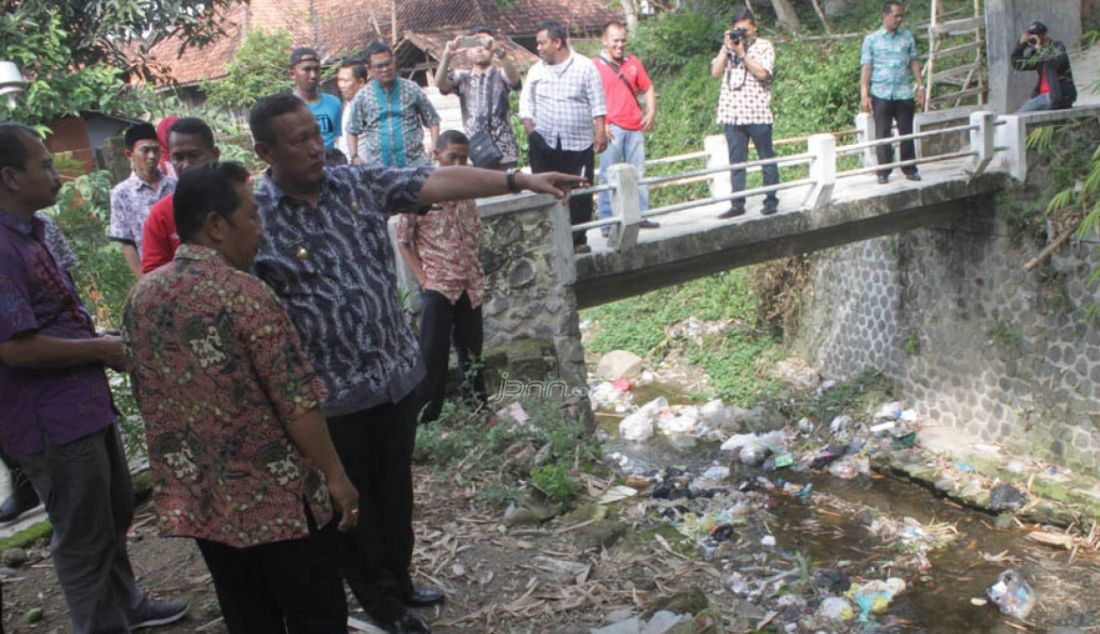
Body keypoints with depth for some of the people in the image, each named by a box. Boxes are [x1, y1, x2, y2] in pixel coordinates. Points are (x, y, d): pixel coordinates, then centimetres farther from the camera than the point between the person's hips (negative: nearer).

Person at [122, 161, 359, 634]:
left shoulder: (140, 298, 2)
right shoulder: (244, 295, -20)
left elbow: (147, 399, 12)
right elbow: (298, 404, -21)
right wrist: (336, 476, -9)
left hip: (196, 502, 7)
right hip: (276, 500, -6)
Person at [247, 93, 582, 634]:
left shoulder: (358, 184, 0)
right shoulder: (256, 219, -13)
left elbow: (436, 182, -2)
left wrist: (520, 179, -7)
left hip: (397, 374, 5)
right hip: (331, 395, -5)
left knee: (396, 492, 21)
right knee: (353, 505, 13)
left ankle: (398, 582, 43)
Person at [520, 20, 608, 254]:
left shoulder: (585, 67, -1)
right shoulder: (536, 70, 8)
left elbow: (597, 104, -2)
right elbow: (526, 101, 13)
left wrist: (600, 132, -7)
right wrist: (530, 129, 1)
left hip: (579, 143, -2)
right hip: (544, 143, 3)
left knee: (580, 194, -1)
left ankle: (578, 240, 11)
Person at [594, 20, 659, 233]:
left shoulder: (633, 63, 13)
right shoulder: (595, 66, -1)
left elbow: (648, 88, 19)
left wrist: (651, 112, 6)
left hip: (635, 127, 5)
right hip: (612, 128, -5)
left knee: (638, 174, 8)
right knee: (609, 176, -3)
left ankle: (640, 216, 15)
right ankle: (608, 222, 0)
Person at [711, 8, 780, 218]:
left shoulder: (764, 46, 2)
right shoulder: (728, 47, 15)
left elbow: (762, 73, -13)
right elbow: (715, 72, 5)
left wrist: (742, 53, -12)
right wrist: (726, 48, -4)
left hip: (758, 113, -4)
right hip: (732, 113, 4)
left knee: (766, 158, 5)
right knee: (736, 161, 3)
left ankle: (771, 201, 13)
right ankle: (737, 204, 6)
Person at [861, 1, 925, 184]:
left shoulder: (907, 37, 11)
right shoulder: (872, 39, 3)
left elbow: (914, 62, 12)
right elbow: (866, 67, -1)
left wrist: (920, 85, 4)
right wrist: (864, 95, -8)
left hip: (905, 93, 2)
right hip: (881, 94, -2)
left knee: (907, 133, 5)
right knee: (882, 134, 0)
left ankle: (910, 169, 14)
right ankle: (883, 172, 6)